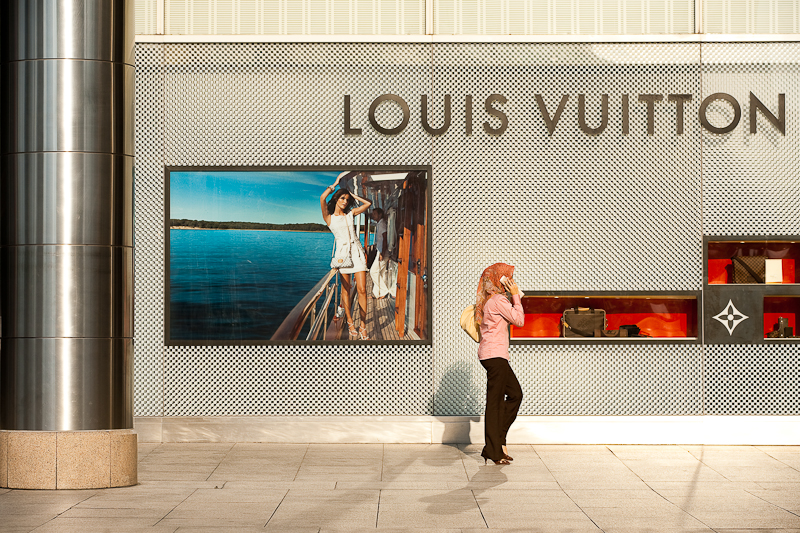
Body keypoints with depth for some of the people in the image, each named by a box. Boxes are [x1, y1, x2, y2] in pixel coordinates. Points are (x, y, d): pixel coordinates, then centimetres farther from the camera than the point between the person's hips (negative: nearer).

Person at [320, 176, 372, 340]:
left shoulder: (350, 214, 13)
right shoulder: (329, 217, 3)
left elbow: (368, 203, 14)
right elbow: (322, 198, -10)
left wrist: (353, 196, 15)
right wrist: (335, 184, 2)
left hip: (357, 251, 2)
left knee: (362, 289, -6)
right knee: (346, 289, 2)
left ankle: (363, 326, -3)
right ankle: (350, 323, 12)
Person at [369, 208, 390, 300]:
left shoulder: (382, 224, -15)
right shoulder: (379, 224, 16)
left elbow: (385, 239, -22)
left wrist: (382, 253, -24)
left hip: (383, 252, -10)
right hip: (381, 252, 10)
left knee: (374, 271, -8)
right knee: (382, 273, 10)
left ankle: (384, 291, -4)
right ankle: (380, 294, 13)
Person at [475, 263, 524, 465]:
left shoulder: (488, 300, 17)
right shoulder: (498, 300, -13)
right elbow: (519, 320, -11)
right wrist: (515, 295, -4)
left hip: (495, 355, 11)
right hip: (495, 355, -11)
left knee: (515, 394, 15)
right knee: (495, 401, -6)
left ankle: (497, 439, 16)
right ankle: (494, 450, -2)